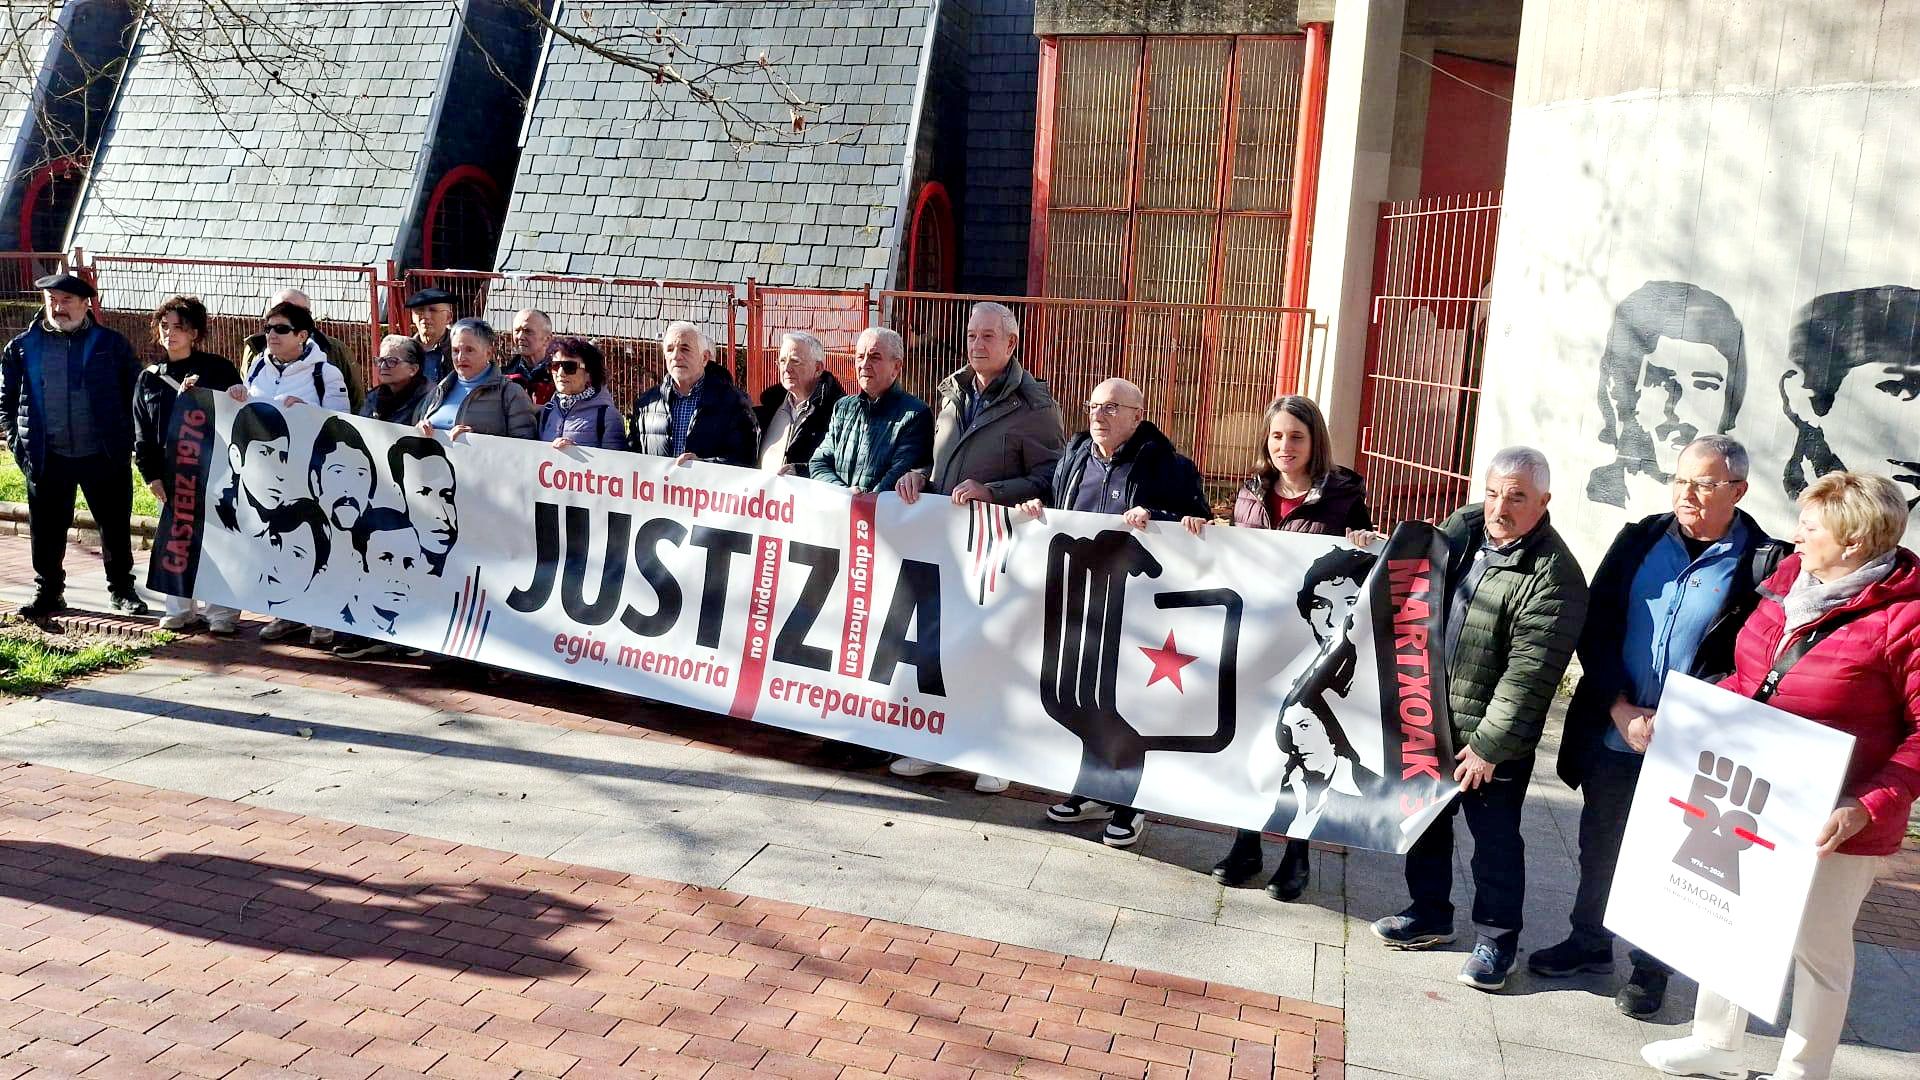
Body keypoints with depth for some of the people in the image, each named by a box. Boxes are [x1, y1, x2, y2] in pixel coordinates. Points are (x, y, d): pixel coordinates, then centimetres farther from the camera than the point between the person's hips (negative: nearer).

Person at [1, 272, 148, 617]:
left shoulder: (111, 344, 1)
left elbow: (136, 393, 4)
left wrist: (125, 439, -2)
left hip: (104, 456, -1)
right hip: (47, 458, 2)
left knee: (116, 527, 7)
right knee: (47, 530, 8)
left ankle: (122, 590, 20)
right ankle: (48, 592, 21)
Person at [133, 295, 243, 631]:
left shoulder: (219, 369, 0)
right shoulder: (148, 379, 11)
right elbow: (142, 433, 11)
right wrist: (151, 474, 4)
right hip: (170, 473, 4)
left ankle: (220, 610, 7)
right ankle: (181, 608, 19)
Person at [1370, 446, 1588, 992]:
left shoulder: (1554, 576, -20)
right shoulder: (1462, 527, 1)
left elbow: (1528, 675, -22)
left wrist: (1488, 746, -21)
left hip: (1495, 735, -7)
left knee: (1496, 839, 6)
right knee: (1426, 819, 19)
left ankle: (1497, 940, 24)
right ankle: (1429, 915, 37)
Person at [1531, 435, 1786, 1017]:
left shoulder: (1764, 565, -10)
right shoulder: (1640, 540, 0)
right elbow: (1596, 629, 1)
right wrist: (1619, 709, -9)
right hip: (1610, 733, 4)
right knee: (1599, 844, 18)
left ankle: (1651, 967, 30)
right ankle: (1589, 941, 38)